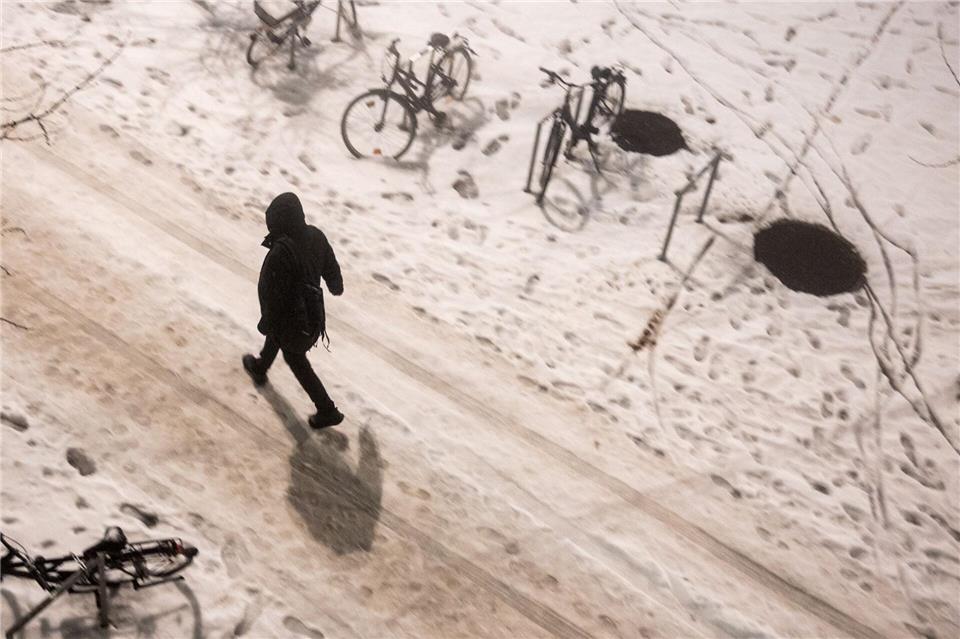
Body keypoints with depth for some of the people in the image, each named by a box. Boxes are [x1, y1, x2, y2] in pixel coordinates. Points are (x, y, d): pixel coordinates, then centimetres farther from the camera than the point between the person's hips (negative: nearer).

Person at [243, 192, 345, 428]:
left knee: (296, 361, 15)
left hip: (290, 318, -7)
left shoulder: (280, 252, -36)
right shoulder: (316, 236, -16)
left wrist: (265, 322, -8)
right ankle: (260, 369, 62)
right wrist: (336, 287, 24)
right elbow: (331, 267, 2)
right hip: (311, 312, 7)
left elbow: (275, 294, -26)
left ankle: (327, 411, 23)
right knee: (276, 334, 34)